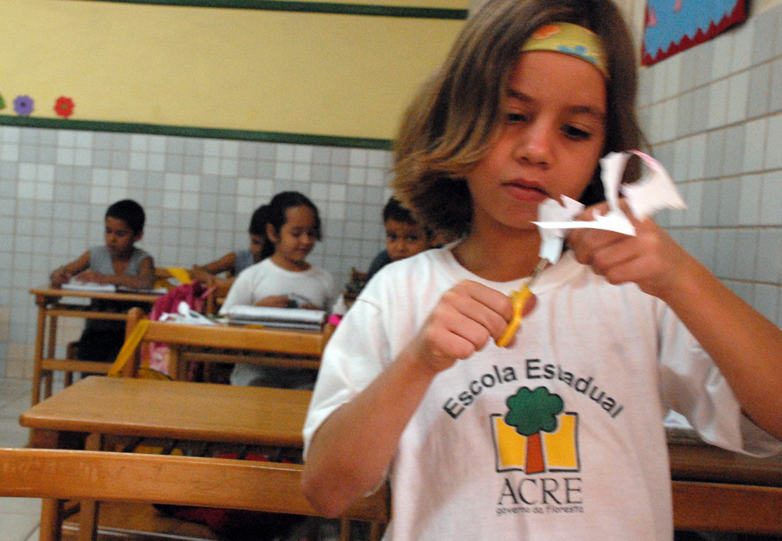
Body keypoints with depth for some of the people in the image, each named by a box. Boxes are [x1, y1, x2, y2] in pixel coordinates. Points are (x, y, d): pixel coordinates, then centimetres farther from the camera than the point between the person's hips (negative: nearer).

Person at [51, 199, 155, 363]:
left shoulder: (142, 260, -3)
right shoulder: (96, 255, 7)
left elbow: (147, 282, -25)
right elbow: (63, 271, 11)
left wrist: (105, 278, -28)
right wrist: (58, 275, -15)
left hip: (130, 329, -3)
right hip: (97, 327, 3)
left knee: (115, 360, -29)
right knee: (87, 356, -25)